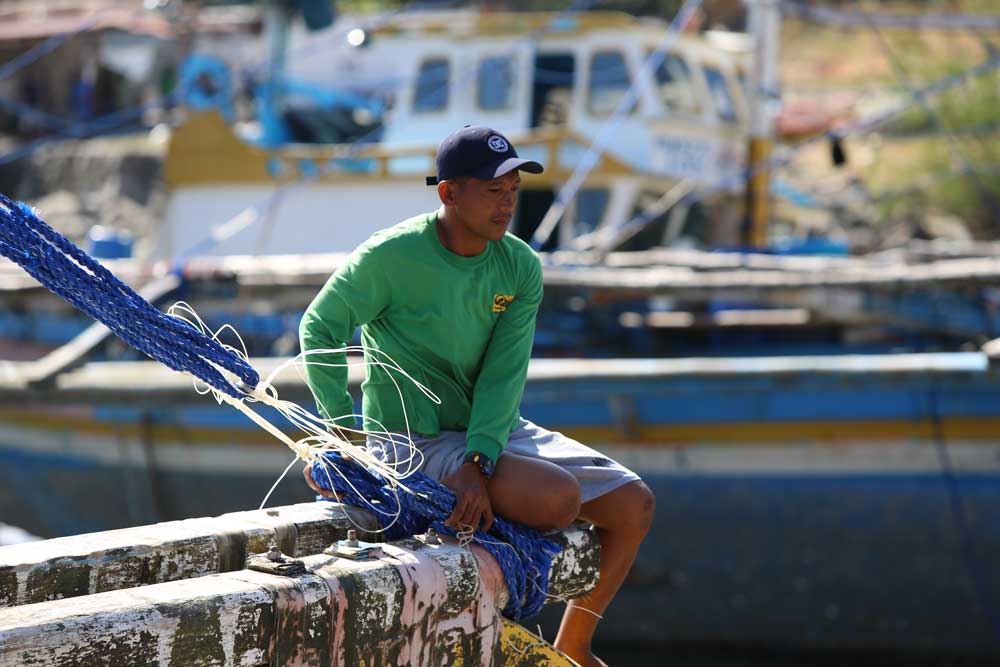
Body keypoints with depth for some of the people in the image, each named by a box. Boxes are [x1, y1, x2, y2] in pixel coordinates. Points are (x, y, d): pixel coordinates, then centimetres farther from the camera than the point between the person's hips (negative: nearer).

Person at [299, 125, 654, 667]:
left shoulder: (520, 267, -1)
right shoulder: (392, 256, -16)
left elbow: (504, 376, -10)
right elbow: (318, 329, -5)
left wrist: (479, 464, -25)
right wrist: (342, 436, -11)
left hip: (497, 432, 7)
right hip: (419, 442, -6)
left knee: (633, 504, -1)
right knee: (557, 497, -28)